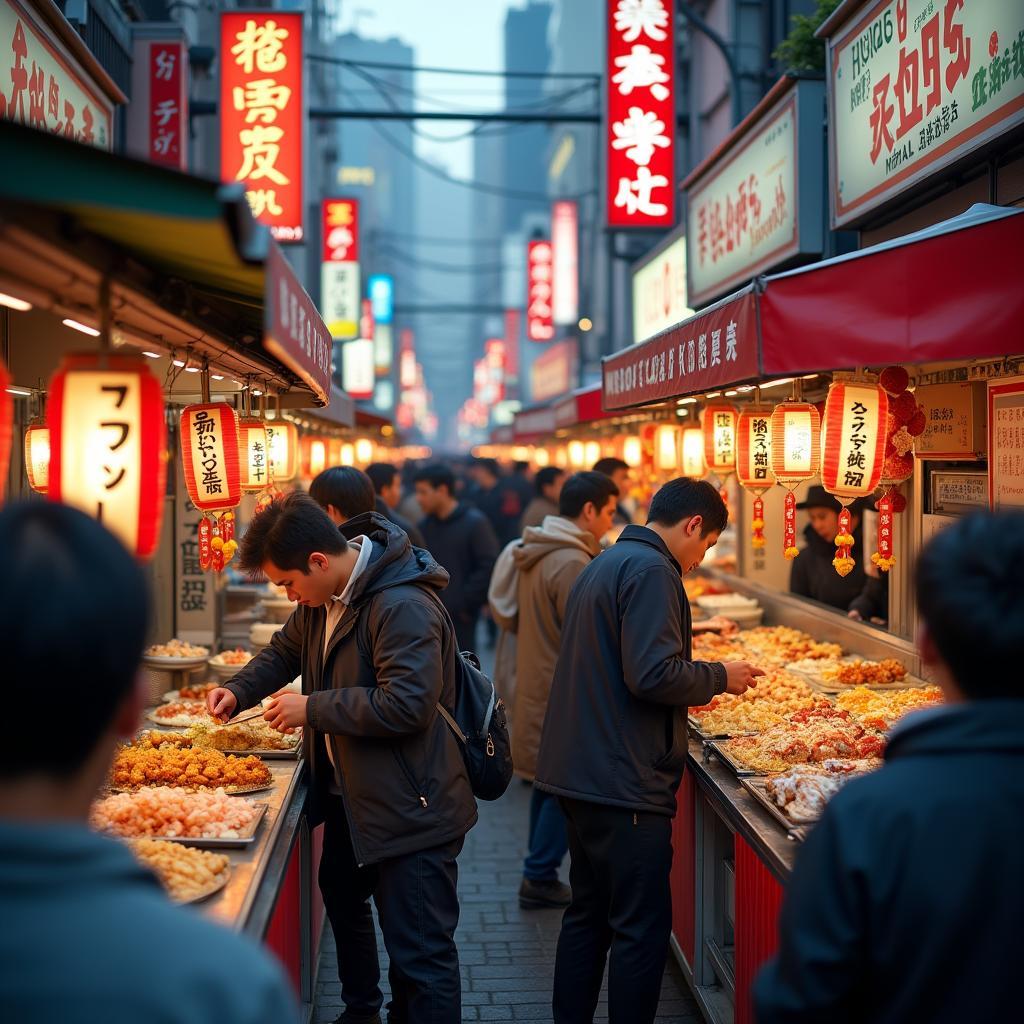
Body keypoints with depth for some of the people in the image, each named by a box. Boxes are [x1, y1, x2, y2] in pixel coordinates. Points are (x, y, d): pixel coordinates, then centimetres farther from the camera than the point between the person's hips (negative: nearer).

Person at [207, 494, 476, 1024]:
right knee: (343, 901, 30)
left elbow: (406, 703, -32)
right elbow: (284, 651, 21)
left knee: (420, 959, -6)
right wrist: (238, 691, 2)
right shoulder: (323, 599, 5)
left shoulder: (403, 607, -27)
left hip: (409, 809, -11)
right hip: (350, 796, 11)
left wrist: (312, 708, -24)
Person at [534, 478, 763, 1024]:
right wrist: (719, 676, -8)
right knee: (642, 929, -2)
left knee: (588, 915, 19)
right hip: (623, 781, -10)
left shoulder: (603, 565, 17)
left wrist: (697, 685, 21)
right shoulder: (651, 570, -15)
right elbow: (653, 674, -24)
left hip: (581, 772, 10)